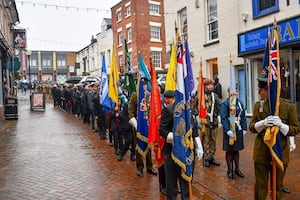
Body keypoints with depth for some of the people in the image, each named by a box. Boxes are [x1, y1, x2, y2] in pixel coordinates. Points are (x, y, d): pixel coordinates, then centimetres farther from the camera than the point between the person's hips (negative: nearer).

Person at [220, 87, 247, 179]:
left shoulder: (240, 103, 6)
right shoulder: (225, 103, -11)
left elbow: (243, 117, 10)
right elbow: (223, 118, -15)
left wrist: (244, 129, 4)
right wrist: (228, 130, -21)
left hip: (238, 130, 5)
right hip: (229, 130, -5)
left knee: (236, 150, 16)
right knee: (229, 151, 6)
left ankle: (237, 169, 29)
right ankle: (230, 170, 19)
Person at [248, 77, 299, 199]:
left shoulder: (289, 107, -9)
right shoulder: (258, 105, 0)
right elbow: (251, 126, 0)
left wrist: (281, 125, -24)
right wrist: (262, 123, -21)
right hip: (261, 151, 2)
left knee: (277, 186, 16)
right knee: (260, 185, 11)